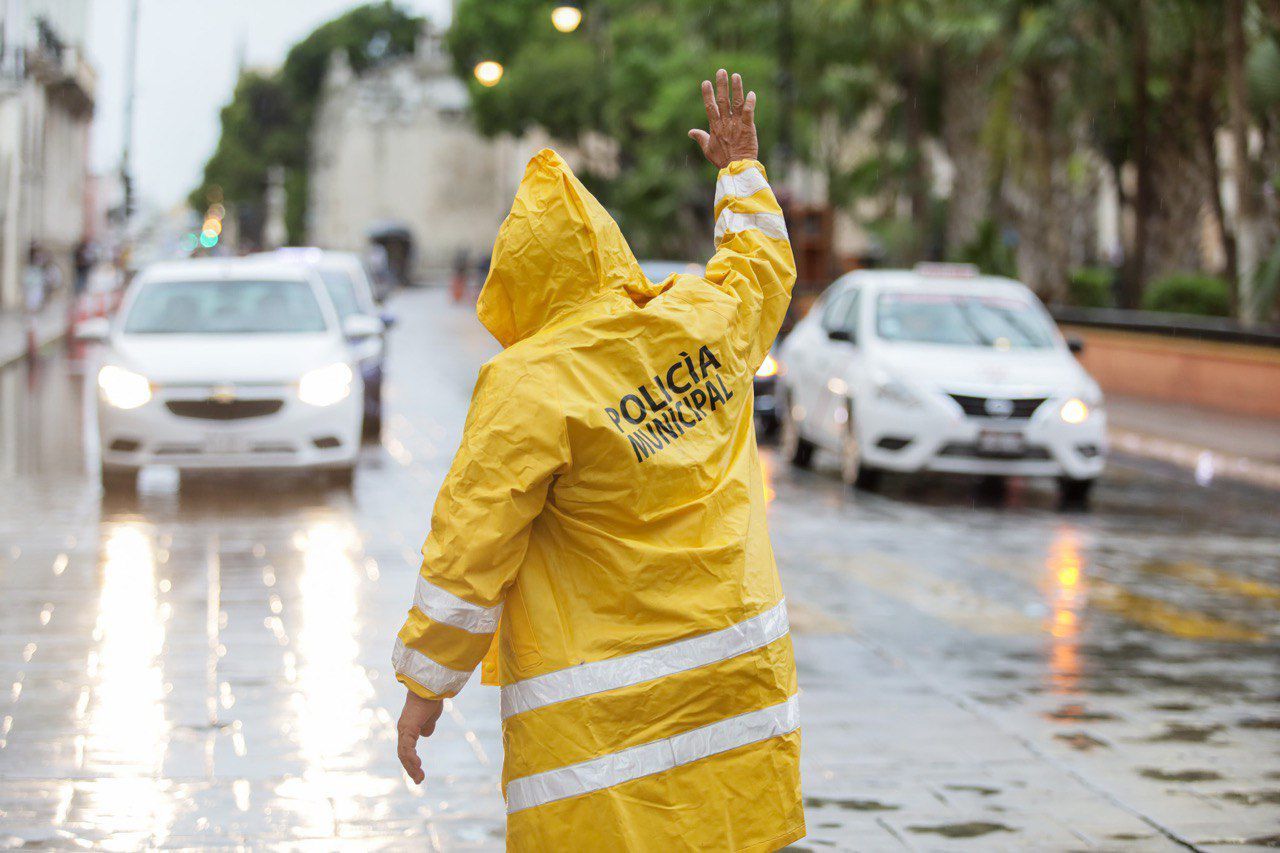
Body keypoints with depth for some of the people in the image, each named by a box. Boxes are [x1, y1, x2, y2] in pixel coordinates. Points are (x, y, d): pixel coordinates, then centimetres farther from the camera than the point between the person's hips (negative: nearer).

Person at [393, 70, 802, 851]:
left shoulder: (529, 386, -14)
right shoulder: (707, 320, 2)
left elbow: (471, 544, -12)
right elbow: (764, 266, 27)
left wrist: (425, 684, -4)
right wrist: (740, 165, 42)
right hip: (740, 669, 6)